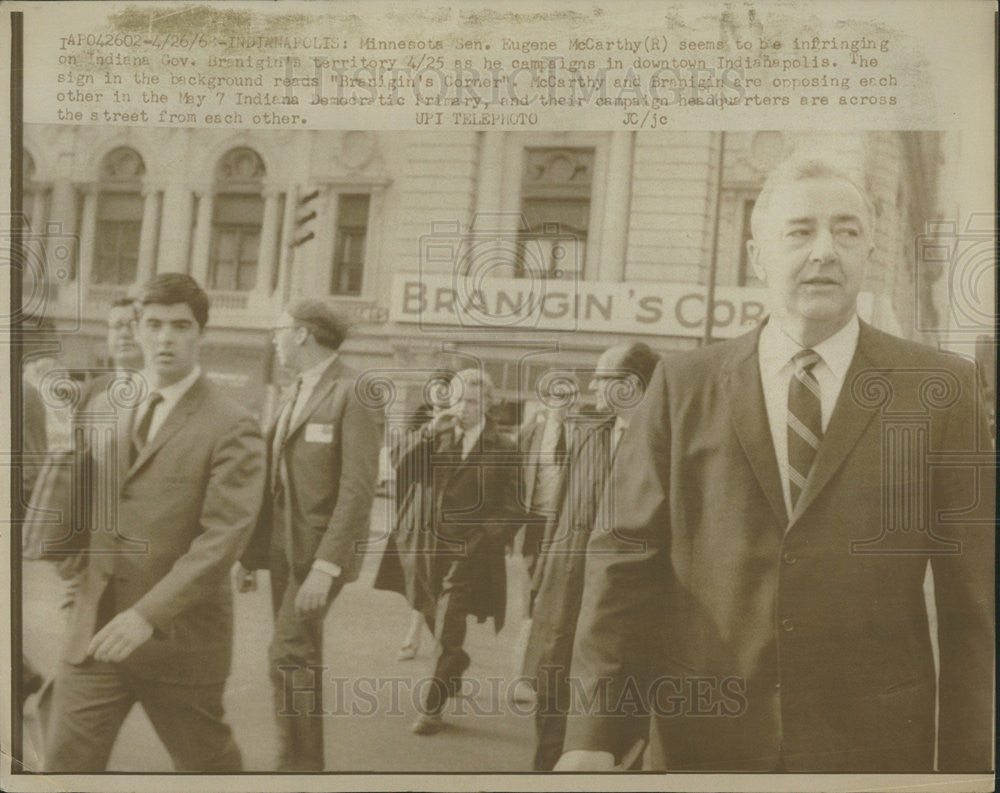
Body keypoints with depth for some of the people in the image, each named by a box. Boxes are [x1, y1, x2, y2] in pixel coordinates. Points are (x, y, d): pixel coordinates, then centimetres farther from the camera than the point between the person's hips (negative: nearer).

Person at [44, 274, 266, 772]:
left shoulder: (231, 427, -10)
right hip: (95, 631, 4)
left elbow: (224, 537, -19)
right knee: (66, 764, 3)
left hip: (180, 638, -4)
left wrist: (148, 614, -26)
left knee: (206, 763, 15)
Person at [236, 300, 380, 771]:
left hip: (322, 550, -8)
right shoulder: (297, 392, 14)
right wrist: (247, 554, 13)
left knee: (290, 654, -15)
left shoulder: (353, 393, -13)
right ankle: (307, 761, 25)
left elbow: (358, 488, -19)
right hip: (284, 547, 8)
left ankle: (297, 762, -4)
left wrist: (326, 565, -25)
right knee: (301, 658, 14)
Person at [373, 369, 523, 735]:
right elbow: (404, 468, -9)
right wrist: (431, 431, -18)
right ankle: (456, 666, 47)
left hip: (466, 552, -4)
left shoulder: (501, 449, -1)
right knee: (436, 624, 18)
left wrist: (482, 538, -11)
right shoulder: (433, 435, 7)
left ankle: (432, 707, 2)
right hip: (424, 544, 4)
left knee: (447, 634, -9)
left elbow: (511, 509, 2)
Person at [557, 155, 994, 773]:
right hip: (700, 740, 1)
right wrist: (593, 732, -11)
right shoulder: (683, 388, 0)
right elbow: (627, 559, -4)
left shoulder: (940, 389, -1)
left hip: (872, 744, 0)